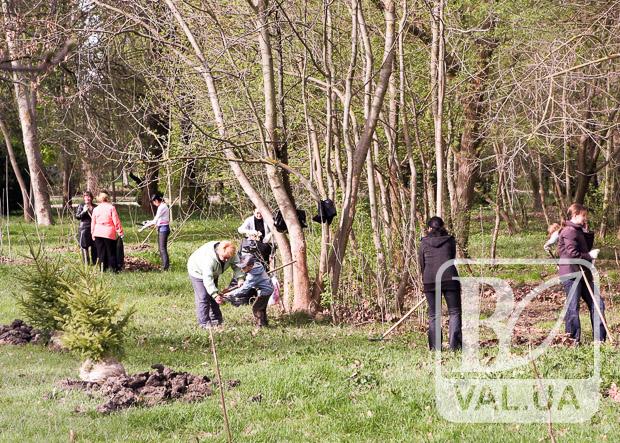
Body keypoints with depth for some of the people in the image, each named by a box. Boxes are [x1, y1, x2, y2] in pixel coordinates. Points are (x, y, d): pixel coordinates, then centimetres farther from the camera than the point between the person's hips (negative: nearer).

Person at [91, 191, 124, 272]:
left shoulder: (96, 209, 6)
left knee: (100, 253, 7)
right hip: (109, 233, -3)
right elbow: (116, 222, -5)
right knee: (111, 252, 4)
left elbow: (93, 223, 11)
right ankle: (114, 269, 2)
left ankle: (102, 269, 6)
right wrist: (120, 232, 1)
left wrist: (93, 234, 19)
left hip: (98, 233, 3)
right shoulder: (111, 208, -5)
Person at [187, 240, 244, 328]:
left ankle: (216, 319, 22)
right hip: (198, 272, -7)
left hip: (213, 273, 7)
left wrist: (240, 278, -33)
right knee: (203, 297, -13)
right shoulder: (208, 258, -45)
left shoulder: (231, 254, -25)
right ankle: (204, 323, -10)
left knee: (213, 297, 12)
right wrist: (215, 294, -51)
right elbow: (207, 279, -46)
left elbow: (236, 265, -15)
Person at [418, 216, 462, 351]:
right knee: (454, 312, 4)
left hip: (430, 280, 1)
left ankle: (435, 346, 2)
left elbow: (422, 264, 12)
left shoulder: (424, 243, 10)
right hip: (450, 278, -1)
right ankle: (454, 344, -6)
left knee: (433, 314, 6)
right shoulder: (450, 240, 11)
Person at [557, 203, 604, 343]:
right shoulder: (569, 231, -13)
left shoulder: (578, 231, 19)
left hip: (582, 273, 10)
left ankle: (600, 339, 11)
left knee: (597, 303, 7)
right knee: (573, 307, -4)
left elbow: (587, 247, 20)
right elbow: (573, 254, -20)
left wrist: (587, 232, 11)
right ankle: (573, 340, 2)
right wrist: (590, 256, -9)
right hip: (571, 274, -10)